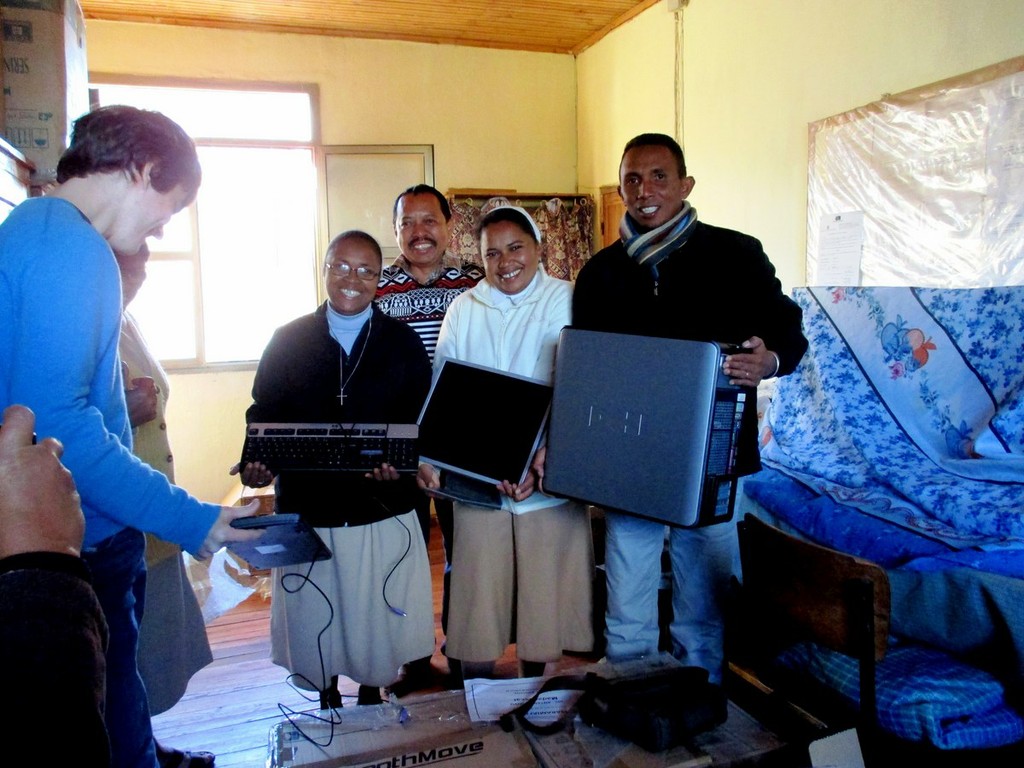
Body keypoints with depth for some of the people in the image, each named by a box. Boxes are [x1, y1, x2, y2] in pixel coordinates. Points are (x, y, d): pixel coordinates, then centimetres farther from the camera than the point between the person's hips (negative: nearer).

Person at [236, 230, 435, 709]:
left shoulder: (403, 342, 3)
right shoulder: (289, 340, 3)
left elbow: (421, 420, -1)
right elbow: (263, 413, 4)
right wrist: (257, 462, -15)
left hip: (383, 510, 0)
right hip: (306, 506, 1)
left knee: (377, 616, 12)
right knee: (312, 616, 15)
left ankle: (372, 693, 36)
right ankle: (326, 701, 37)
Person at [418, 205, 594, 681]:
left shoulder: (566, 302, -1)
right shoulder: (464, 309, 8)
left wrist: (545, 457, -21)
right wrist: (428, 456, -6)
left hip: (547, 480, -2)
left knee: (542, 595, 9)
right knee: (477, 595, 8)